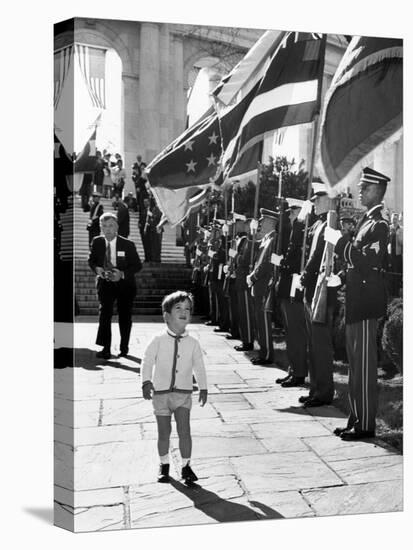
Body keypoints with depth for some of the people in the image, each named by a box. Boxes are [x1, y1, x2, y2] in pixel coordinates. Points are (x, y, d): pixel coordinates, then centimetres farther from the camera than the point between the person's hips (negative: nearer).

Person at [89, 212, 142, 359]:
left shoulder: (128, 245, -12)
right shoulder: (97, 242, -4)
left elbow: (137, 265, -8)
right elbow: (91, 260, 8)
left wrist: (122, 274, -24)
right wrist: (97, 269, -15)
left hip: (125, 283, 0)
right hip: (105, 283, 0)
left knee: (125, 316, 11)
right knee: (104, 313, -18)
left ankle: (124, 347, 29)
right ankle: (106, 349, -17)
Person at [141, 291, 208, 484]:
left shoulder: (193, 343, -1)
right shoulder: (159, 341, -6)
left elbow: (199, 366, 6)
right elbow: (147, 361, -6)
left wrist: (203, 388, 4)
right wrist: (146, 381, -17)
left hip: (183, 392, 1)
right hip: (161, 392, 0)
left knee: (184, 430, -7)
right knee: (164, 432, 9)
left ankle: (186, 466, 12)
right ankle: (164, 465, 30)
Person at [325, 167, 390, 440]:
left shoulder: (379, 224, -11)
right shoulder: (365, 220, 17)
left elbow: (370, 260, -23)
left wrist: (341, 241, -19)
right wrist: (340, 241, 4)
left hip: (367, 302, -10)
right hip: (356, 301, 10)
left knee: (365, 365, -3)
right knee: (355, 363, 14)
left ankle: (366, 425, 7)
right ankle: (356, 418, 24)